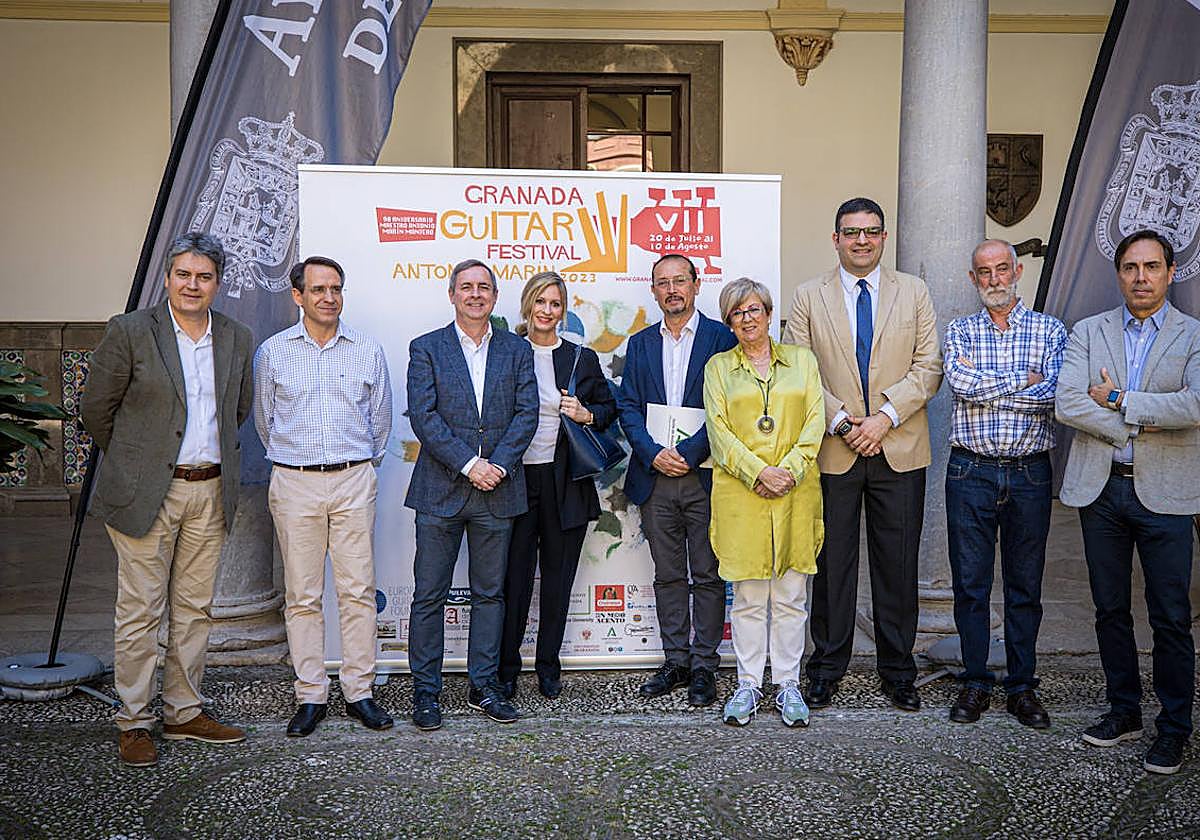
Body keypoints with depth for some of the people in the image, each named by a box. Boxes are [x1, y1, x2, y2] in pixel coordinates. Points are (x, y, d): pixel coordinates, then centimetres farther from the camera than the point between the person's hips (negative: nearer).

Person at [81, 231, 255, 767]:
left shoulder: (237, 340, 7)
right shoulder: (130, 332, -6)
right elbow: (96, 409, 1)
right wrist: (132, 462, 8)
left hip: (210, 492, 4)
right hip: (146, 492, -4)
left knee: (195, 608, 12)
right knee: (140, 611, 2)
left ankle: (185, 714, 24)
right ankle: (133, 724, 15)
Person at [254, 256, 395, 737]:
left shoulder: (368, 351, 6)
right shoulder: (272, 352, 5)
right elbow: (263, 420, 16)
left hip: (354, 483, 1)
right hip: (294, 485, 0)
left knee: (358, 591, 1)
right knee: (302, 595, 3)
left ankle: (359, 692, 11)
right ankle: (310, 697, 13)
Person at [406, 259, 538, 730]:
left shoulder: (517, 350, 10)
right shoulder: (426, 349, 3)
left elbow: (527, 414, 1)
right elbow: (423, 416, -6)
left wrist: (498, 464, -12)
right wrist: (468, 464, -15)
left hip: (497, 492, 2)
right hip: (440, 491, -2)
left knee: (490, 593, 10)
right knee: (429, 595, 3)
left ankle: (484, 686, 21)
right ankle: (425, 691, 14)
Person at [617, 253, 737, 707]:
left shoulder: (722, 338, -1)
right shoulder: (640, 344, 12)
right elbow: (628, 407, 6)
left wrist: (688, 452, -15)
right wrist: (654, 453, -10)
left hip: (705, 477, -3)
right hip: (655, 479, 4)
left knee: (708, 577, 3)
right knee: (667, 577, 11)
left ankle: (704, 665, 14)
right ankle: (676, 661, 22)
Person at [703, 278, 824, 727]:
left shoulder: (801, 359, 13)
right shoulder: (718, 367, 10)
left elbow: (814, 421, 4)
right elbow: (719, 430, 0)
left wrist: (788, 470, -10)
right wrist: (758, 472, -12)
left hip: (796, 492, 1)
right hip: (740, 493, -1)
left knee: (791, 596, 4)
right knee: (748, 597, 2)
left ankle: (788, 685, 15)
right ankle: (748, 686, 13)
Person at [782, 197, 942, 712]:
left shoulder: (913, 292, 8)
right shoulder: (808, 297, 6)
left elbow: (928, 367, 2)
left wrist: (885, 417, -11)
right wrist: (840, 423, -10)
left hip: (899, 451, 1)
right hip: (832, 452, 0)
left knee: (897, 566, 7)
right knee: (832, 563, 6)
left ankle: (897, 671, 21)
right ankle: (826, 669, 19)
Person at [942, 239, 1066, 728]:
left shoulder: (1049, 330, 6)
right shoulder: (959, 332, 7)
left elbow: (1053, 395, -11)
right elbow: (959, 382, -13)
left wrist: (984, 386, -10)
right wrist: (1023, 380, -8)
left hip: (1029, 472, 0)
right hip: (971, 471, 0)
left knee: (1025, 585, 8)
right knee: (970, 582, 5)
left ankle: (1022, 685, 20)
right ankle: (975, 683, 17)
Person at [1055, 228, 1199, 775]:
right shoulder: (1088, 333, 7)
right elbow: (1067, 405, -6)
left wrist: (1118, 400, -12)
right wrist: (1136, 424, -12)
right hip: (1100, 488, 2)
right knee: (1110, 610, 12)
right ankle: (1124, 710, 27)